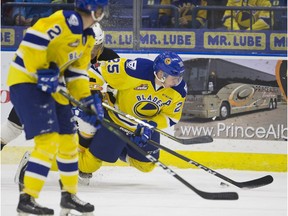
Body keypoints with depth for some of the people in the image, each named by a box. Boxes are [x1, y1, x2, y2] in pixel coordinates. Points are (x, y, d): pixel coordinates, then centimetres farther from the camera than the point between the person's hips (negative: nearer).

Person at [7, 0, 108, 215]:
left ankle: (69, 194, 31)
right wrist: (41, 71, -26)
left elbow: (77, 72, 14)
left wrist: (87, 100, 4)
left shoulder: (88, 37, 12)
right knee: (49, 139, -18)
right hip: (27, 81, -10)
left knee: (69, 139, 16)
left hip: (51, 86, 10)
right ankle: (27, 199, -17)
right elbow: (33, 38, -28)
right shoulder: (66, 21, -20)